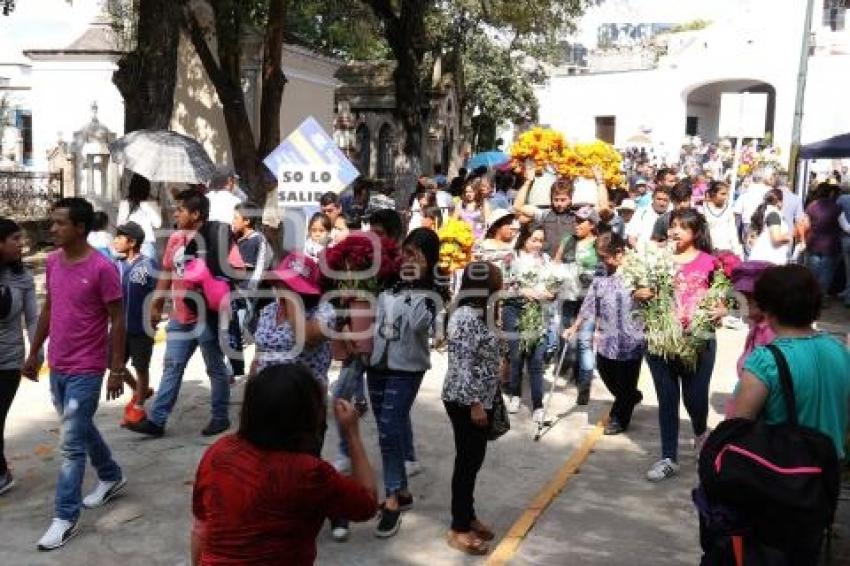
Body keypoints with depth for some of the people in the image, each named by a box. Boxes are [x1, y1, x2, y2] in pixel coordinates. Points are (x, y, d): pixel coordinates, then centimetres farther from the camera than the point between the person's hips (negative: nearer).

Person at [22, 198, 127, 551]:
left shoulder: (102, 268, -18)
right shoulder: (53, 261, 4)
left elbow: (117, 320, -13)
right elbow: (48, 309, 14)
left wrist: (117, 369, -13)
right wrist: (34, 353, 16)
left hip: (86, 371, -7)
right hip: (57, 366, 7)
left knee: (72, 443, -2)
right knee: (81, 429, 22)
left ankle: (66, 517, 8)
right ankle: (112, 477, 43)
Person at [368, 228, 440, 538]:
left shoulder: (431, 291, -8)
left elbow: (418, 322, -27)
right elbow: (374, 313, 20)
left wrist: (416, 281, -23)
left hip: (406, 369, -5)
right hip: (377, 364, 5)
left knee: (389, 432, -11)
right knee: (393, 429, 13)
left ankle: (393, 500, -1)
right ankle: (402, 490, 25)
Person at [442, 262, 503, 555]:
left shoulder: (476, 315, 11)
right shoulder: (466, 318, -20)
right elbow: (463, 365, -23)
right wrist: (475, 404, -22)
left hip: (477, 400, 10)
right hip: (466, 402, -10)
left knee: (473, 460, 17)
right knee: (468, 461, -1)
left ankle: (468, 516, 30)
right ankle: (459, 529, 9)